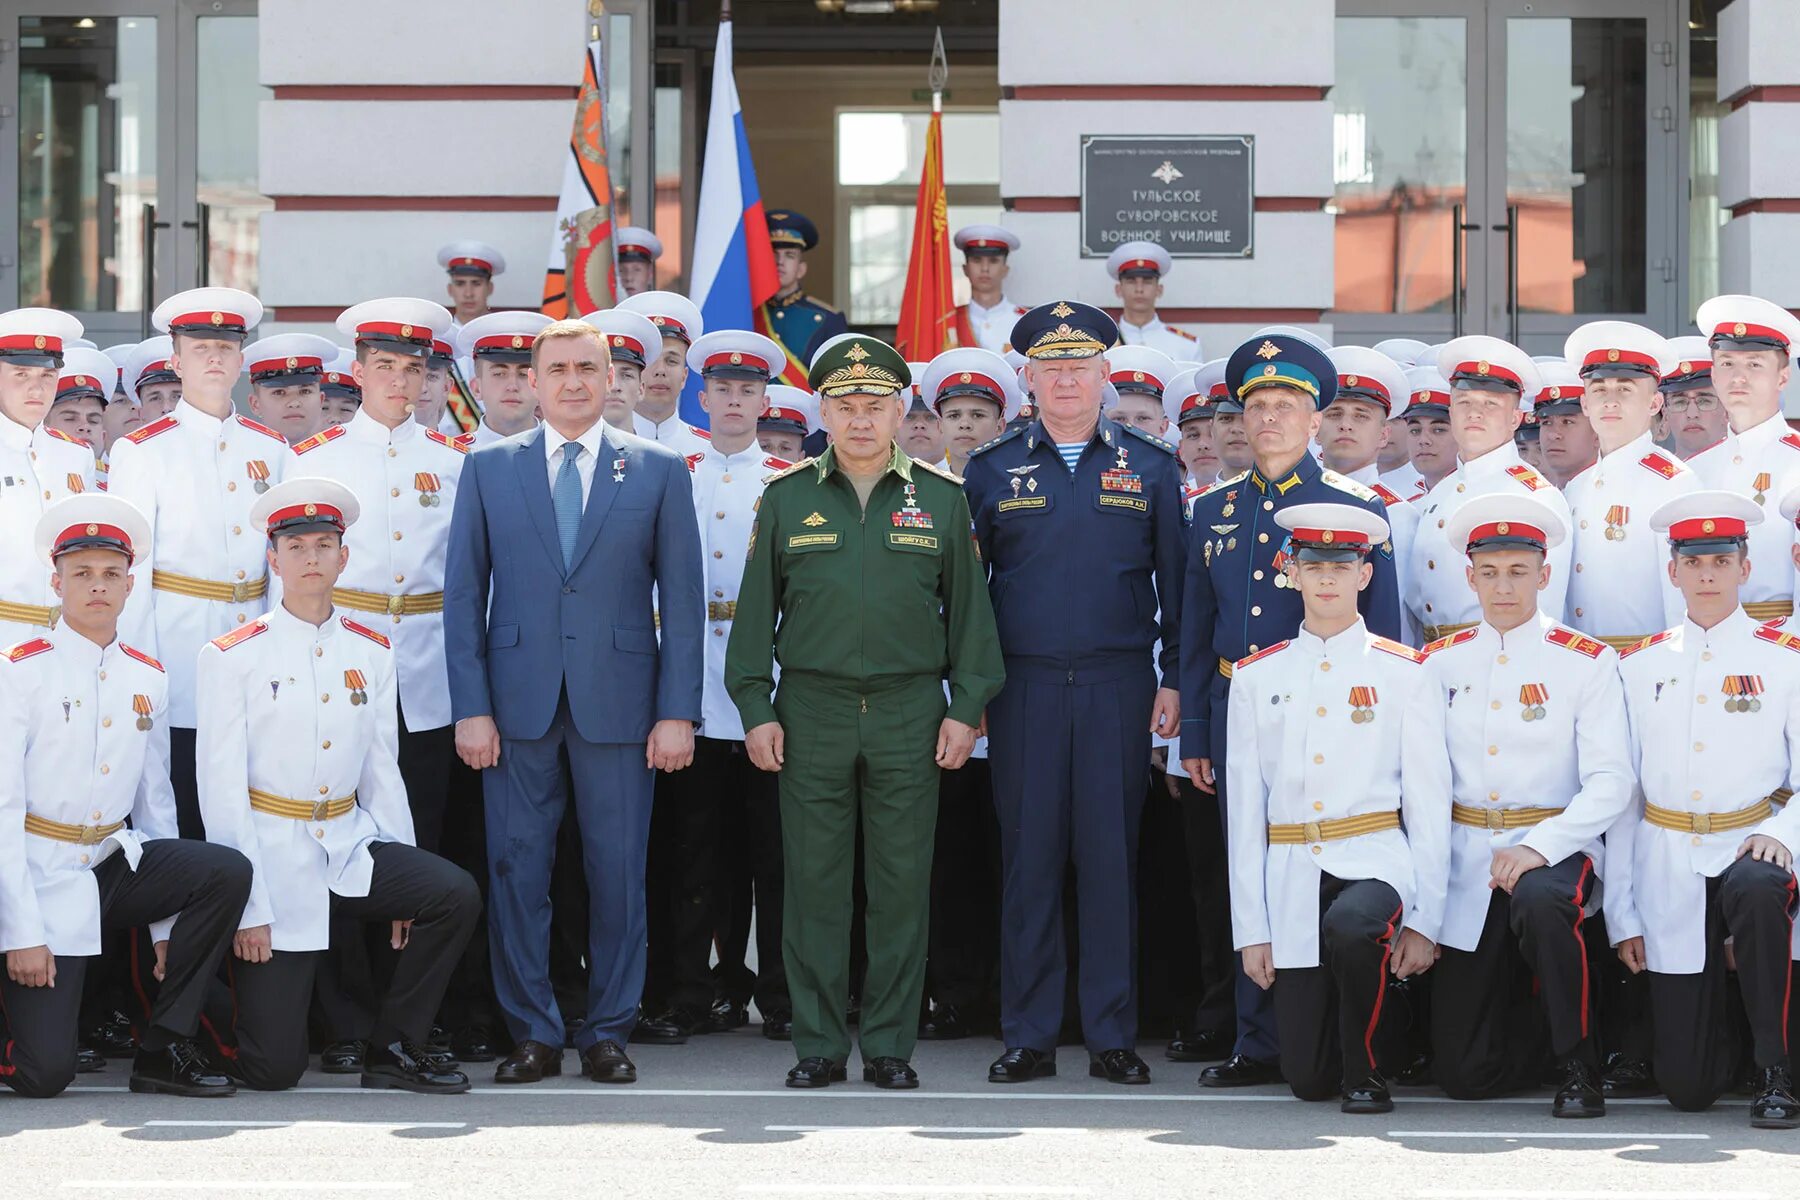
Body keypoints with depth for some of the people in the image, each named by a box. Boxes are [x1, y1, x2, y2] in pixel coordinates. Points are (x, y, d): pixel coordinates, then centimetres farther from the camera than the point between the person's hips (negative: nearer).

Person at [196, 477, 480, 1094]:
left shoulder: (372, 653, 8)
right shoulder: (232, 656, -4)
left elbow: (382, 771, 10)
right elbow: (222, 788, -7)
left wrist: (406, 890, 4)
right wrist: (247, 907, -12)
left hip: (351, 846, 4)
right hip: (273, 858, -4)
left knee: (456, 895, -25)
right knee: (274, 1067, -9)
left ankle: (394, 1049, -7)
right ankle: (208, 1008, 26)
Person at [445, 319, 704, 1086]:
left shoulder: (658, 470, 6)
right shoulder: (488, 469, 8)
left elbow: (682, 599, 4)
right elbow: (464, 596, 6)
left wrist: (677, 712, -3)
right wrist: (471, 707, -2)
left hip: (617, 699, 0)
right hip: (517, 701, 1)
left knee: (618, 870, 2)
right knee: (516, 868, 1)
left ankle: (609, 1031, 13)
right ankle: (532, 1033, 11)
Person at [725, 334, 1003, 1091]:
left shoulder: (941, 499, 6)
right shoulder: (787, 498, 6)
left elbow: (967, 609, 8)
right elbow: (756, 611, 7)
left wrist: (966, 708, 1)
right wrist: (755, 709, 1)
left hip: (910, 715, 0)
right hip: (811, 712, 0)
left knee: (902, 885, 2)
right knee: (813, 884, 2)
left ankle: (891, 1045, 10)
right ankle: (818, 1046, 9)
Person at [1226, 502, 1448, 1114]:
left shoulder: (1404, 673, 3)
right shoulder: (1257, 677, 9)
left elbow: (1429, 801, 1)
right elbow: (1244, 808, 8)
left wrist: (1424, 920, -6)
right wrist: (1251, 930, 2)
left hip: (1376, 863, -2)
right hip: (1293, 879, 2)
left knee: (1350, 926, -39)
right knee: (1306, 1077, -6)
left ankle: (1365, 1071, -15)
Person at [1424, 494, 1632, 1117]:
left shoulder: (1588, 663, -1)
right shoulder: (1441, 662, 8)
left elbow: (1610, 781, -9)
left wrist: (1539, 847, -22)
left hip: (1555, 848, -3)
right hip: (1465, 860, 3)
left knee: (1540, 902, -42)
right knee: (1463, 1071, -5)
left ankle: (1577, 1065, -20)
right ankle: (1534, 1019, 31)